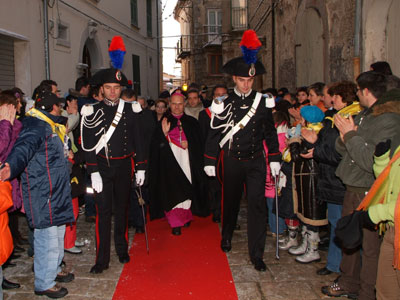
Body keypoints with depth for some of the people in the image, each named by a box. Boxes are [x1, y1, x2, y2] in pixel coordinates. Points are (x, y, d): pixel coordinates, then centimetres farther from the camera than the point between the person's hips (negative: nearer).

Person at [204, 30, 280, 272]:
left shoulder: (263, 102, 1)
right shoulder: (223, 103, -2)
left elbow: (270, 132, 7)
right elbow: (214, 134, 1)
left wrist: (275, 159, 3)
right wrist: (210, 162, 0)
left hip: (256, 161, 0)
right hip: (232, 161, 0)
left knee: (257, 204, -6)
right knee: (231, 200, 16)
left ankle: (257, 254, 3)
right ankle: (227, 236, 42)